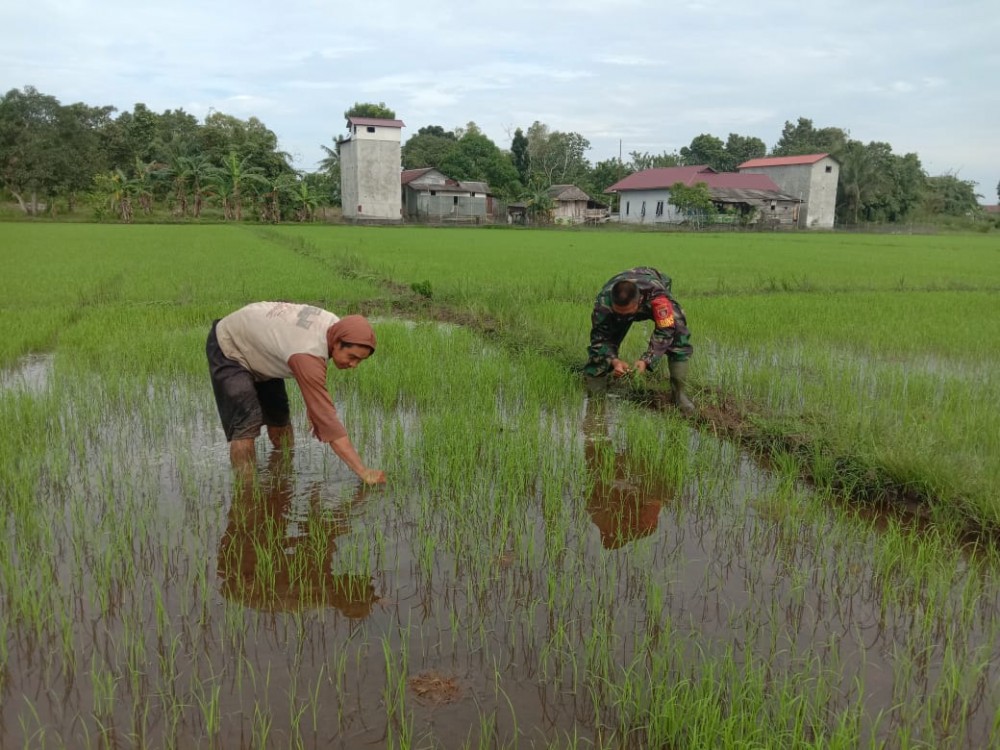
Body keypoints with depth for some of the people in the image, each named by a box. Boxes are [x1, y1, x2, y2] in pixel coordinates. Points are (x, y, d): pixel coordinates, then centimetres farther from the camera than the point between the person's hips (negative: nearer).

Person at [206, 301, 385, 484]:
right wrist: (363, 472, -44)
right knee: (247, 423, -21)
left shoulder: (335, 325, -19)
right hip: (228, 349, -8)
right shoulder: (308, 355, -43)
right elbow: (326, 417, -44)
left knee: (278, 416, 12)